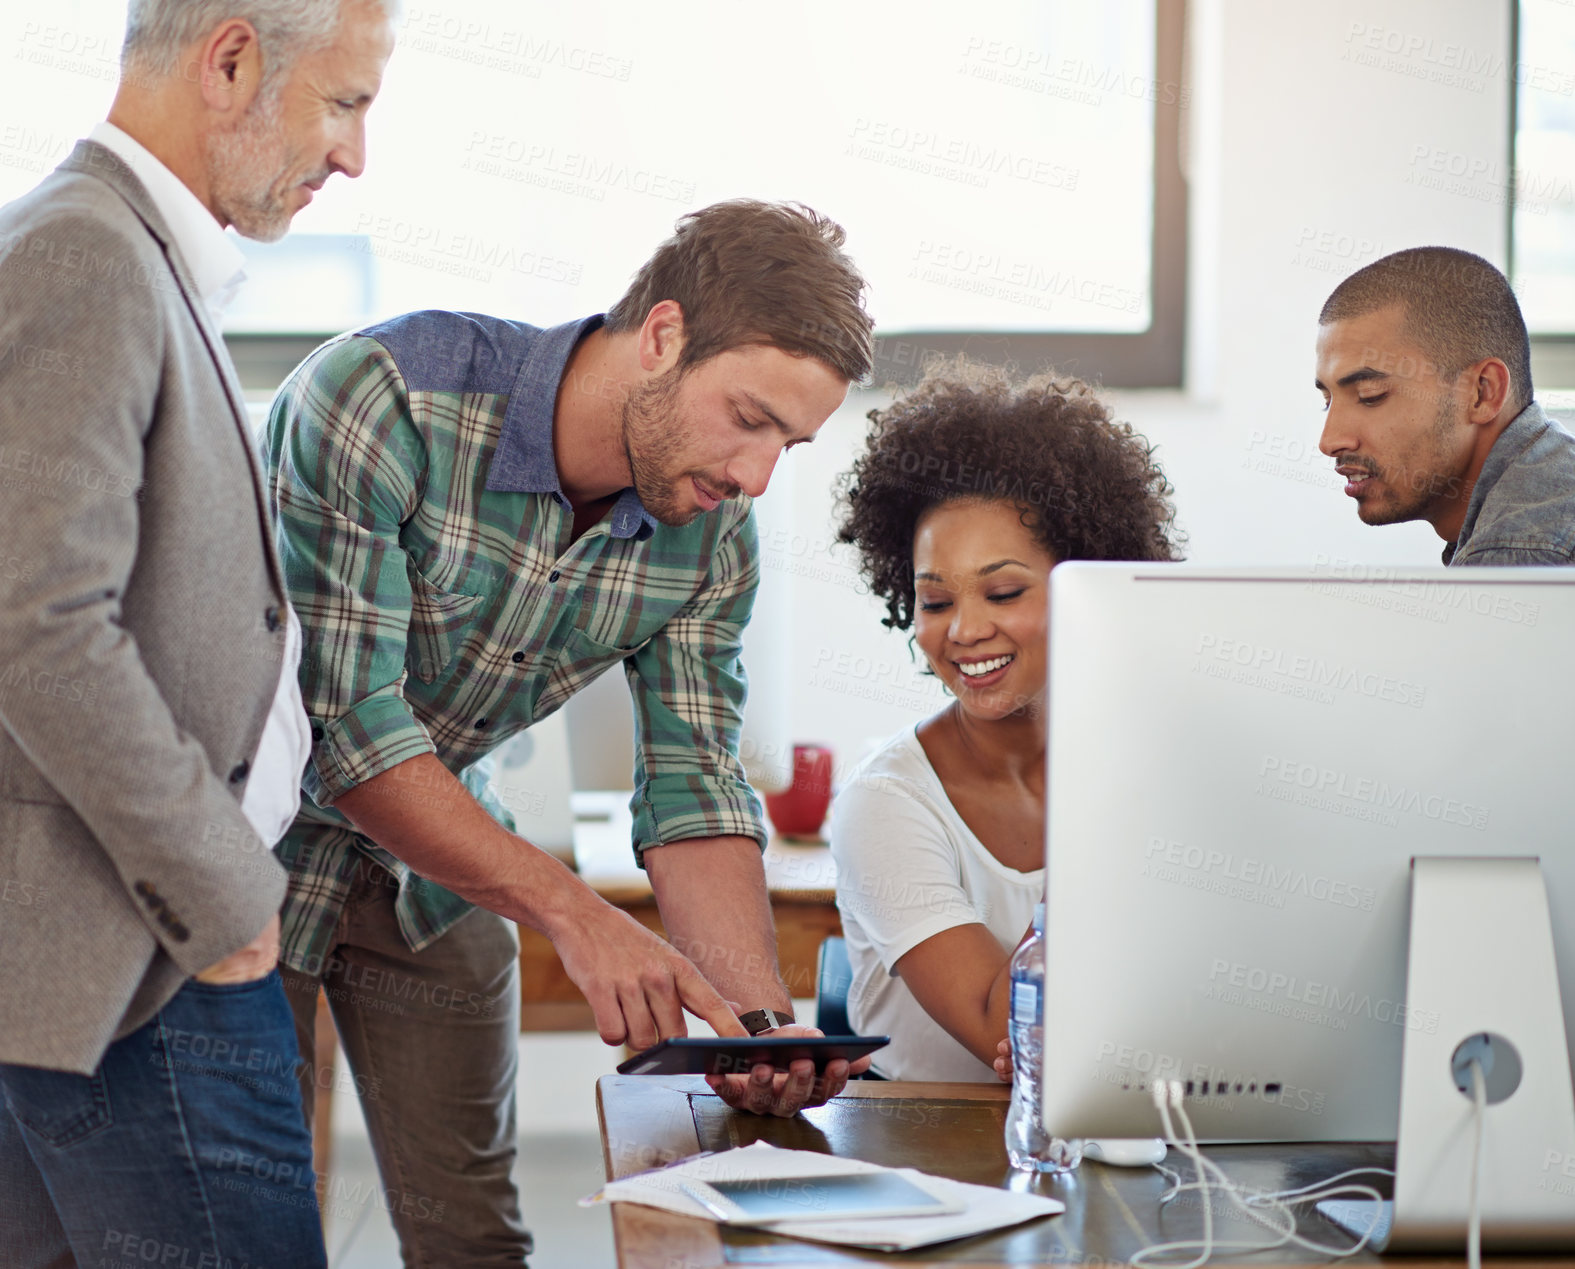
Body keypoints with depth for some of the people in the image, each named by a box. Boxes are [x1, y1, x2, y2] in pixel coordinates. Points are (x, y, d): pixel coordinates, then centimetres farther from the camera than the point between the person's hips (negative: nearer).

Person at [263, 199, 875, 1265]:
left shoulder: (713, 537, -11)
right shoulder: (383, 398, -30)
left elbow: (693, 790, -10)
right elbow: (345, 728, -32)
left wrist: (763, 1014, -26)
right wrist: (573, 915, -36)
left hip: (436, 865, 5)